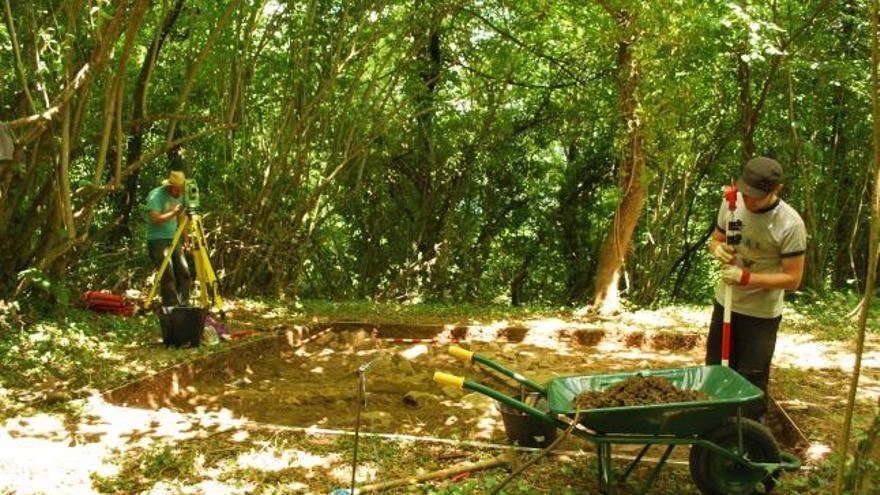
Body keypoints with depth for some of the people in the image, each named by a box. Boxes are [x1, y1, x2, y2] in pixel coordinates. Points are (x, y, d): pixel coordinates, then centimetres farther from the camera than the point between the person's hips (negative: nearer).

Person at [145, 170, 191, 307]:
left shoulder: (179, 196, 9)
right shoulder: (156, 195, -12)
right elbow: (156, 219, -22)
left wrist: (185, 236, 8)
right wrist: (174, 212, -28)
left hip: (173, 239, 6)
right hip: (157, 239, -6)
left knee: (183, 272, -3)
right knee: (168, 273, -16)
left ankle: (183, 305, 4)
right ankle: (171, 306, -12)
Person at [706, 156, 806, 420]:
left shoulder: (790, 225, -22)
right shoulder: (731, 203, -7)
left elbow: (792, 279, -18)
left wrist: (745, 278, -27)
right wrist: (718, 249, -16)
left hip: (762, 315, -6)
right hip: (726, 305, 6)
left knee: (751, 381, 1)